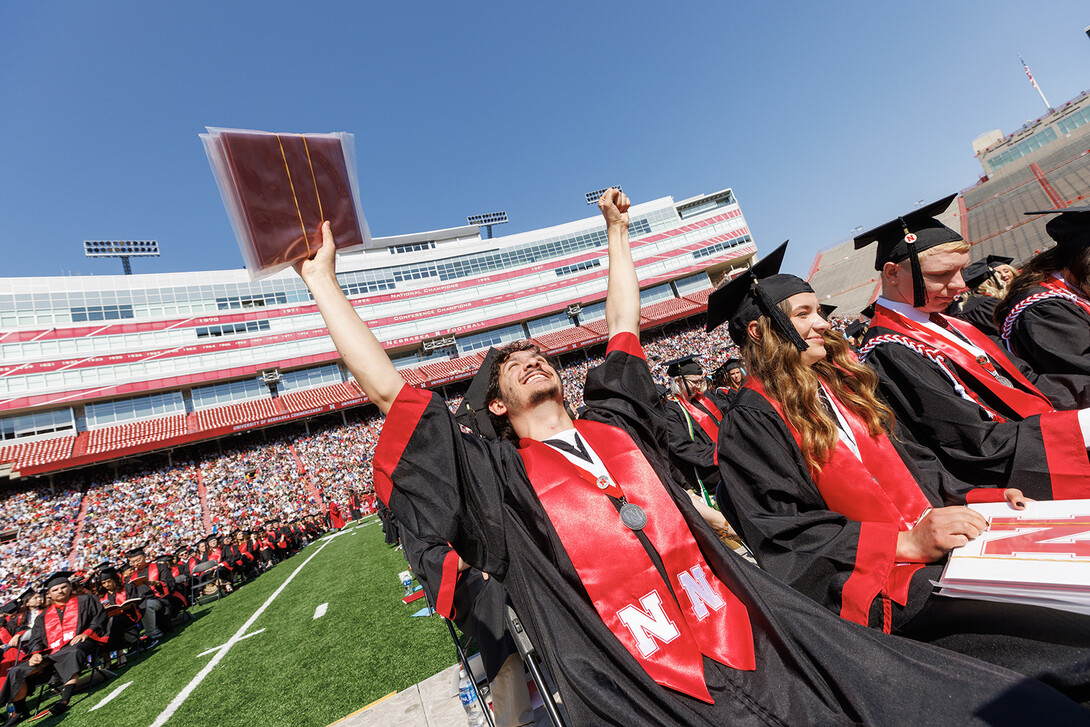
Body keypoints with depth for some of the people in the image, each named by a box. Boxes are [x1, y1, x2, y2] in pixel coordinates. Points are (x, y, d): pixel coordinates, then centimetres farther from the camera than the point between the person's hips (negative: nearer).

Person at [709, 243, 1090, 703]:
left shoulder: (840, 382, 11)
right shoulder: (750, 423, -13)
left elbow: (898, 470, 20)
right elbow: (784, 534, -17)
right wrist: (907, 542, -20)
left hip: (940, 545, 8)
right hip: (879, 586, -7)